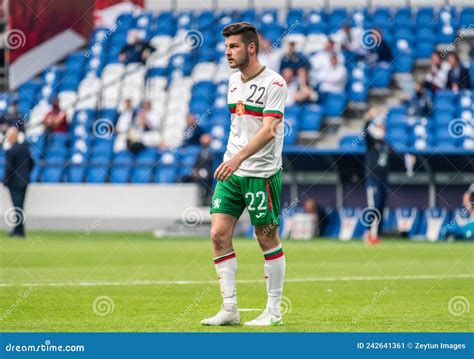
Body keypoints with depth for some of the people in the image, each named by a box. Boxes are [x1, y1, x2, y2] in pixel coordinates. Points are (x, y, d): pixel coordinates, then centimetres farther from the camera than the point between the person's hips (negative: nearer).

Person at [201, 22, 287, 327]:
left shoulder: (274, 83, -11)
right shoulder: (234, 81, 12)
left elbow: (268, 130, -22)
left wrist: (238, 158, -31)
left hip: (262, 173, -7)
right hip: (231, 172, 7)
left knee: (268, 239, 1)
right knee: (219, 234, -3)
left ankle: (274, 311, 11)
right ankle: (230, 309, 1)